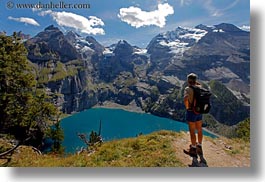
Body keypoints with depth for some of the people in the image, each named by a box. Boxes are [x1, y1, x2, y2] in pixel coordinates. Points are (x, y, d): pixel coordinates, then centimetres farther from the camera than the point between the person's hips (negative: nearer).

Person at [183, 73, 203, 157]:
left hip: (191, 112, -6)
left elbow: (185, 99, -35)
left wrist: (187, 107, -16)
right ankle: (199, 148, 37)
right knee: (199, 130, 19)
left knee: (192, 131, 7)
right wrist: (198, 84, 13)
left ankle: (193, 150, 22)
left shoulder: (187, 89, -18)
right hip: (199, 112, 7)